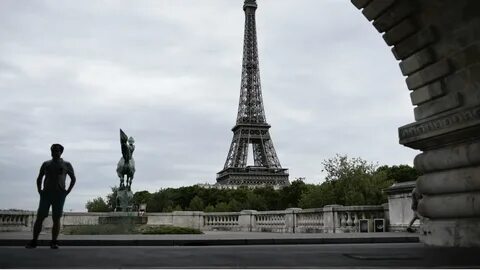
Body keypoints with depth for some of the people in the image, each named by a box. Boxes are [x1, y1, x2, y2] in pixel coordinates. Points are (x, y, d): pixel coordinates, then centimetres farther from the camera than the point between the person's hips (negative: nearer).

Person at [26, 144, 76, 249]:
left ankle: (54, 242, -2)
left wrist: (68, 191, 3)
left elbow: (73, 179, 15)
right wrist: (39, 190, 7)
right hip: (46, 193, 2)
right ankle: (34, 241, -1)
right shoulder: (46, 164, 16)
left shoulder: (66, 165, 11)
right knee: (40, 217, -4)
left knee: (56, 219, -4)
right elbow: (39, 178, 22)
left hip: (59, 194, -1)